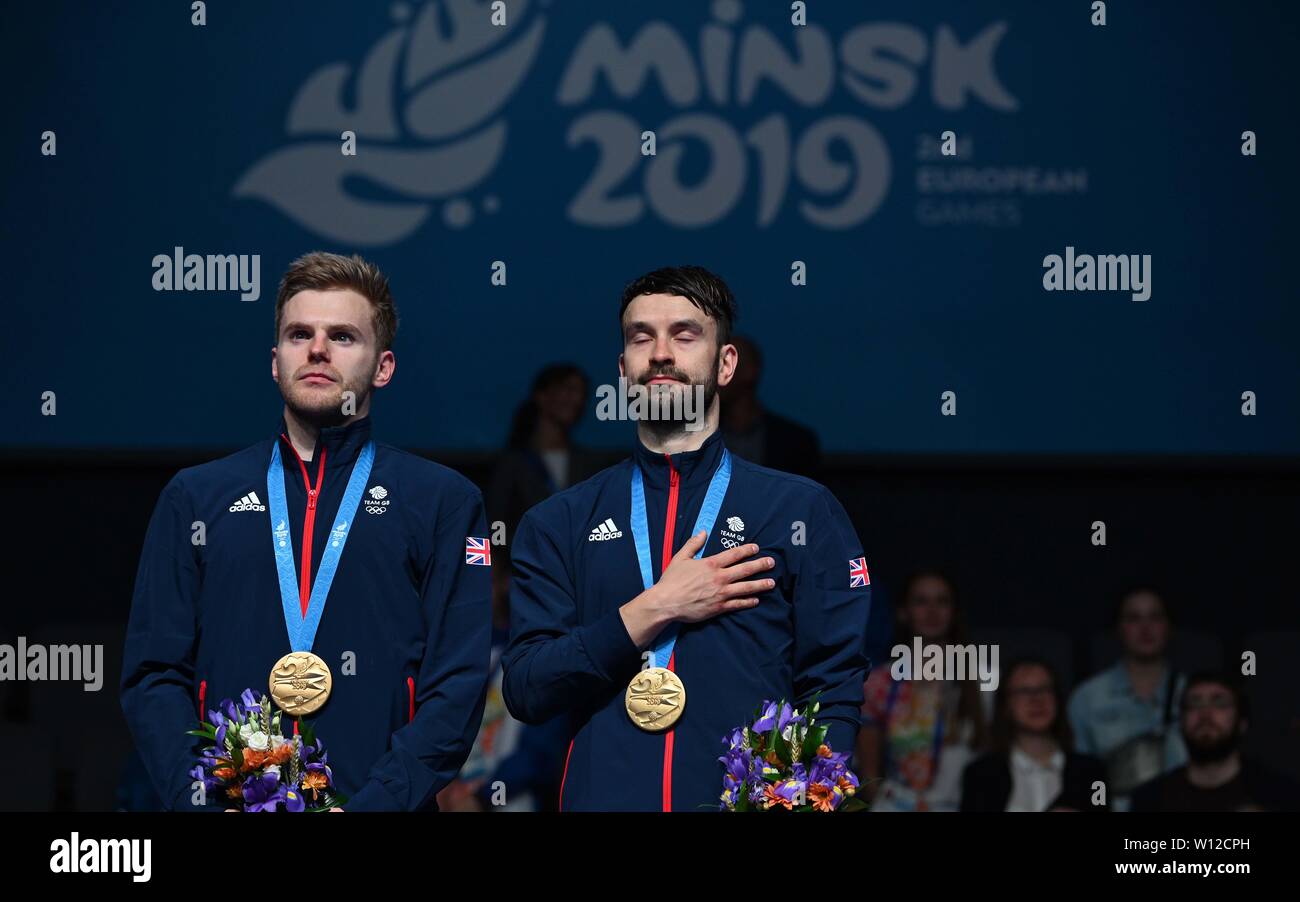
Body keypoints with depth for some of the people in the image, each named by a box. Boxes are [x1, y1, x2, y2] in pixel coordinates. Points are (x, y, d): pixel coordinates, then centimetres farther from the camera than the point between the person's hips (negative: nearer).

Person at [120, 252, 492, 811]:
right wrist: (200, 802, -11)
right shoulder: (196, 498, 11)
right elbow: (154, 675, 5)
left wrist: (370, 805, -17)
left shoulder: (443, 502, 5)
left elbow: (457, 684, -3)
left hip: (371, 799, -1)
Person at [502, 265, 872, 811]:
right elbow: (525, 692, -1)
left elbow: (833, 693, 0)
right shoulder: (557, 524, 9)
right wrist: (653, 611, -11)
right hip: (603, 796, 1)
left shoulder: (802, 512, 4)